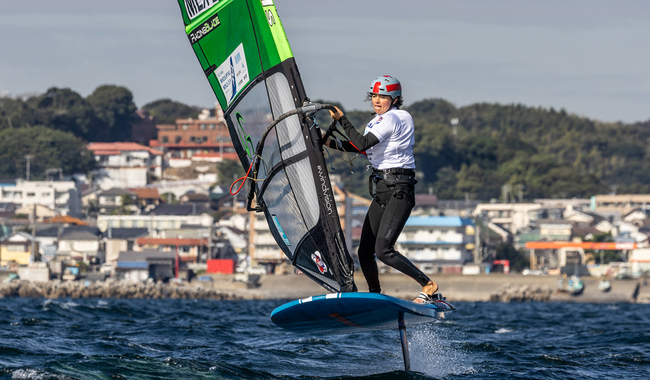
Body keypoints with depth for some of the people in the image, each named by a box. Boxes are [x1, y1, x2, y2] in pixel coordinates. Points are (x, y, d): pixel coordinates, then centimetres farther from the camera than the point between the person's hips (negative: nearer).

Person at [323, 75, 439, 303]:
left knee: (383, 250, -20)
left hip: (399, 190, -9)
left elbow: (363, 144, -20)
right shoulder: (377, 122, 17)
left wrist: (342, 120, -12)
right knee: (365, 252, 5)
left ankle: (428, 285, -12)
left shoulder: (393, 118, -12)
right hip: (382, 191, 9)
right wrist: (329, 143, 19)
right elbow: (359, 147, 28)